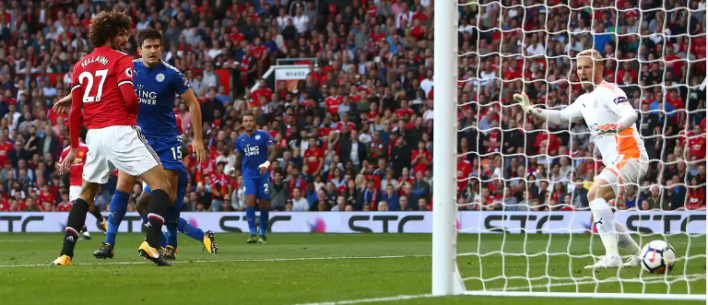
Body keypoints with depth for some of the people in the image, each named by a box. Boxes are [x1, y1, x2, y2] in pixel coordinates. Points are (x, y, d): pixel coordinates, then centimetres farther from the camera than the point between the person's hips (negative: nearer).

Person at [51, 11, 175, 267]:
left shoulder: (81, 65, 17)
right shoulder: (121, 60, -1)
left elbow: (75, 110, 15)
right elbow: (129, 99, -13)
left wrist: (74, 147, 20)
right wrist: (141, 105, 11)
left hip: (94, 136, 6)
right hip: (120, 131, -6)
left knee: (86, 194, 21)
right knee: (161, 184, -5)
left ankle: (65, 254, 12)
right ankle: (151, 243, -24)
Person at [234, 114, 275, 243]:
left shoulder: (263, 135, -2)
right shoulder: (240, 139, 10)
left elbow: (272, 151, -9)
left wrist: (267, 163, -26)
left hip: (263, 174, -2)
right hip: (248, 174, 2)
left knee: (264, 204, 2)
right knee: (250, 201, -15)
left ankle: (263, 235, 15)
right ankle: (252, 235, -18)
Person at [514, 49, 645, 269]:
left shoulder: (608, 92, -10)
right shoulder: (585, 100, 18)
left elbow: (631, 114, -26)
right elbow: (562, 117, 33)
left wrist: (615, 127, -46)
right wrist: (533, 110, 20)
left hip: (630, 156, -10)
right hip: (616, 161, 10)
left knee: (595, 194, -27)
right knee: (596, 212, 7)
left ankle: (612, 256, -33)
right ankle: (638, 254, 18)